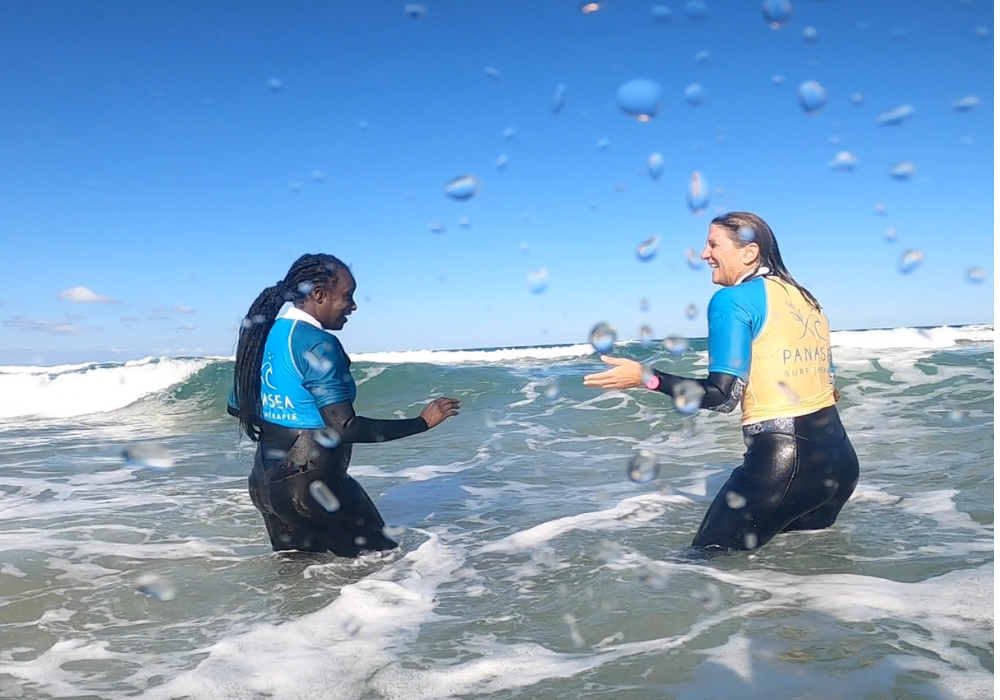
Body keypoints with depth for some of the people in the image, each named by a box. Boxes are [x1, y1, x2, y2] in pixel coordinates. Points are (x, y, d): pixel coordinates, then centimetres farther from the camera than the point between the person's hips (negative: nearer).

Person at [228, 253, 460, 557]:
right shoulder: (317, 344, -19)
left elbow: (236, 406, 16)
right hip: (309, 486, -9)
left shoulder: (264, 333, 7)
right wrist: (422, 422, -19)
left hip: (264, 481, 9)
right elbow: (345, 428, -24)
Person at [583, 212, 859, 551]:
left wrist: (646, 378, -16)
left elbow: (723, 395, -16)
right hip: (839, 456, 9)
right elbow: (826, 381, 15)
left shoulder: (732, 300, -9)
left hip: (780, 459, -8)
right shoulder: (805, 297, 13)